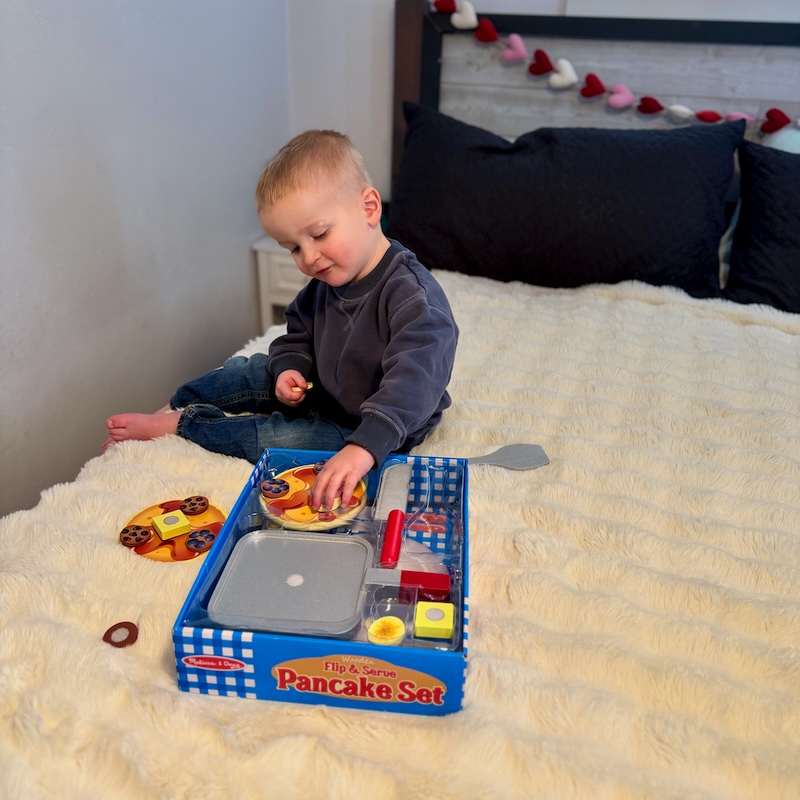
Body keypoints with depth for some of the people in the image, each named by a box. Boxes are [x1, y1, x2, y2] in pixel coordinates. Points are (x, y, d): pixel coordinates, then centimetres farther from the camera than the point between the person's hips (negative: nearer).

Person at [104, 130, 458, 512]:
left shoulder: (412, 295, -31)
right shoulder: (324, 283, -4)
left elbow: (413, 383, -45)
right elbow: (297, 337, 12)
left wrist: (363, 448, -58)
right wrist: (288, 369, -11)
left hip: (377, 431, -8)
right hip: (323, 391, 8)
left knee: (283, 438, -23)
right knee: (253, 371, 7)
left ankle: (176, 425, -5)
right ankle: (170, 407, 19)